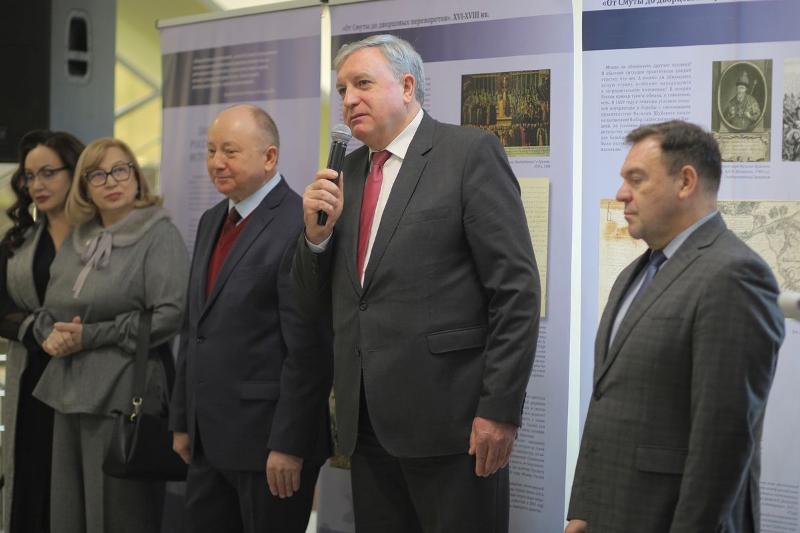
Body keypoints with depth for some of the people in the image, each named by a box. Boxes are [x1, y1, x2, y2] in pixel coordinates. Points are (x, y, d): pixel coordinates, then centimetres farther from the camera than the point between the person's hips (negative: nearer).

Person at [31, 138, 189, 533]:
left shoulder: (159, 235, -5)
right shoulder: (77, 240, 16)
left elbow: (172, 314, -17)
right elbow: (49, 309, 22)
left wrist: (90, 337, -14)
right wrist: (51, 335, -3)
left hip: (124, 396, -7)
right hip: (70, 394, 7)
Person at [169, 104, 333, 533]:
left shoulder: (298, 226, -14)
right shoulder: (212, 222, 13)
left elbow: (309, 348, -18)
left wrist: (289, 445, -18)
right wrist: (183, 421, 16)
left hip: (267, 439, -8)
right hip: (209, 440, 8)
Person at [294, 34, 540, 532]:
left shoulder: (470, 152, -6)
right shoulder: (348, 172, 14)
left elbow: (517, 288, -11)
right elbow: (316, 298, 16)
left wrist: (501, 410, -15)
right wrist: (317, 231, -3)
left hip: (449, 415, -6)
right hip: (367, 421, 6)